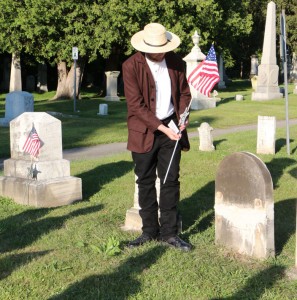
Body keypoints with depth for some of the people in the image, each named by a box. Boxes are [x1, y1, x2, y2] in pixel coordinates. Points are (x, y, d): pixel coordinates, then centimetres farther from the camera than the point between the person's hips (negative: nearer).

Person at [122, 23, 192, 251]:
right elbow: (136, 105, -14)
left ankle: (169, 232, 12)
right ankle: (150, 231, 18)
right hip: (144, 131, -2)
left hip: (171, 127, 3)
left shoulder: (176, 62, 0)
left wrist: (182, 116, -7)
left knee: (171, 180, 3)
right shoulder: (131, 66, -11)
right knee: (145, 182, 6)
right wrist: (162, 128, -19)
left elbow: (184, 93, 12)